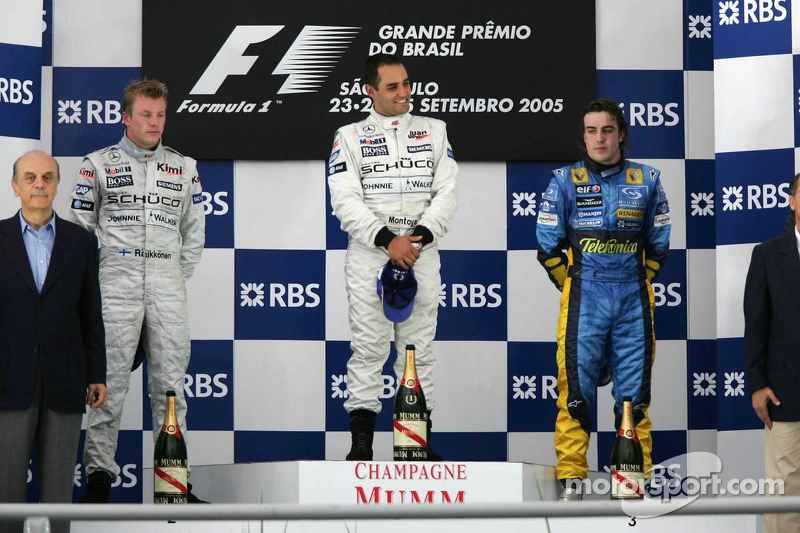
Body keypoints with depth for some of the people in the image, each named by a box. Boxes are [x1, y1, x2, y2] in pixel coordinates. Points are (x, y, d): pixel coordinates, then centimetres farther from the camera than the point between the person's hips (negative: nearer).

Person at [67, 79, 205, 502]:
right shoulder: (98, 165, 6)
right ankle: (99, 475, 0)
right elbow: (80, 226, 7)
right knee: (109, 384, -5)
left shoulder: (184, 168, 14)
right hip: (115, 289, -2)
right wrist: (99, 271, 1)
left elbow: (194, 230, 19)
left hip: (168, 292, 2)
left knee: (170, 384, 3)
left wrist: (179, 274, 11)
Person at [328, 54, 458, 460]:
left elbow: (446, 193, 5)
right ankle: (361, 438, -1)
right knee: (368, 346, -4)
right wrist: (387, 240, -16)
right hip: (369, 255, -2)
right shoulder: (350, 137, 5)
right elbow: (345, 200, -5)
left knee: (418, 347, 3)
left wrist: (421, 237, -11)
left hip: (422, 254, 2)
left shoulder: (434, 132, 12)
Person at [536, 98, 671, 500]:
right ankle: (571, 479, 0)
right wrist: (576, 288, 10)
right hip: (583, 301, -2)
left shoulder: (646, 181, 9)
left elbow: (658, 244, 17)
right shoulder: (565, 181, 4)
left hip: (634, 300, 2)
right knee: (576, 389, -6)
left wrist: (635, 283, 13)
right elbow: (548, 245, 7)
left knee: (634, 392, 3)